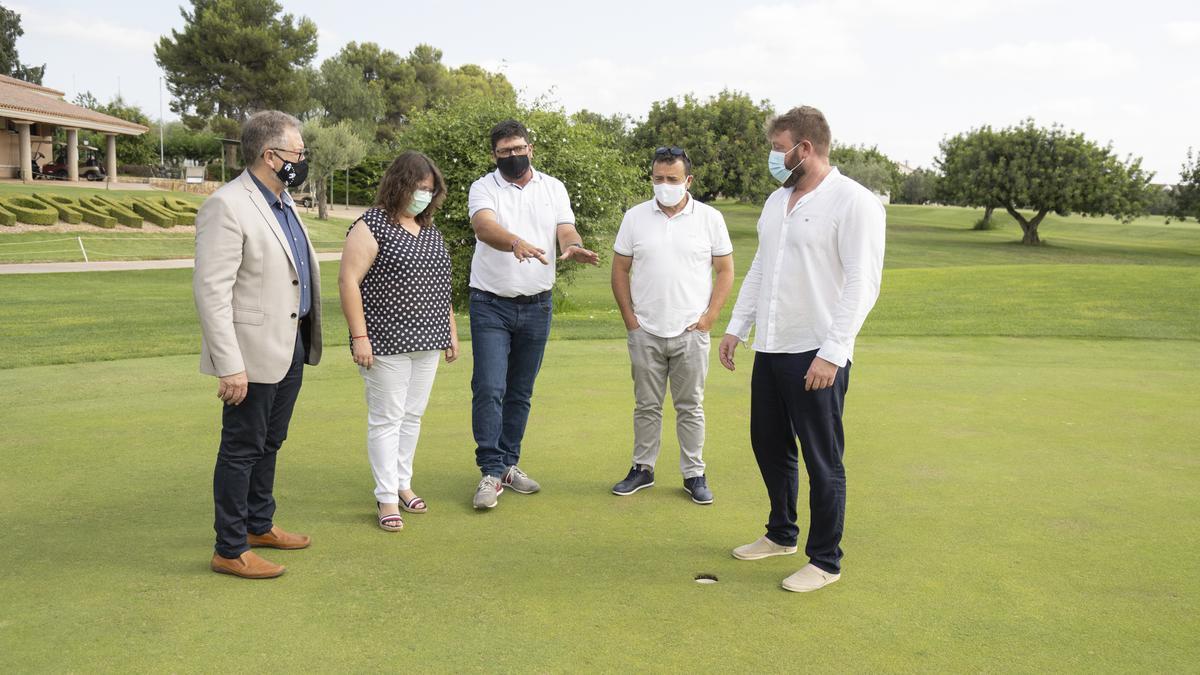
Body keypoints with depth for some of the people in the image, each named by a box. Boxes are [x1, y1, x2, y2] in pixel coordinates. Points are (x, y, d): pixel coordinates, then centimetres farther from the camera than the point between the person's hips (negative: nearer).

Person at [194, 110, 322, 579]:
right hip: (255, 350, -9)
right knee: (242, 448, 2)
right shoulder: (227, 206, -17)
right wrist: (230, 365, -24)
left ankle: (259, 524, 36)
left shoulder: (283, 202, 11)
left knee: (269, 443, 20)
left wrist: (306, 336, 17)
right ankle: (230, 550, 15)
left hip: (291, 345, 9)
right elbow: (211, 291, -21)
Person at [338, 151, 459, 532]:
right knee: (386, 419, 0)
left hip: (427, 342, 7)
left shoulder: (430, 230, 14)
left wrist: (451, 331, 17)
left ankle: (402, 483, 26)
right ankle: (387, 496, 8)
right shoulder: (372, 227, -8)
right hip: (387, 343, -7)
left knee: (412, 416, 13)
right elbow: (348, 281, -13)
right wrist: (359, 336, -17)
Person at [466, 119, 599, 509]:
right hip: (491, 305, -3)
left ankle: (509, 463, 23)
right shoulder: (483, 188, -3)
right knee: (489, 388, -9)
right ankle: (492, 472, -2)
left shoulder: (553, 188, 7)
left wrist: (573, 247, -29)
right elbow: (484, 227, -23)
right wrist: (516, 243, -45)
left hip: (537, 305, 3)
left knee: (520, 392, 11)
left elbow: (566, 230, -4)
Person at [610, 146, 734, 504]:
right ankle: (643, 469, 23)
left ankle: (694, 474, 17)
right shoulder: (635, 217, 3)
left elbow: (725, 270, 3)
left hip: (691, 332, -1)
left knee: (690, 407, 7)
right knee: (647, 406, 11)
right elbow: (620, 270, 7)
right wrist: (630, 319, 1)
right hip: (645, 332, 1)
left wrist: (710, 317, -4)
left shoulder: (710, 218, 0)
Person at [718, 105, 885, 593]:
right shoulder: (777, 201, 13)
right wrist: (736, 327, 14)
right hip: (770, 350, 8)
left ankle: (825, 561, 17)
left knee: (822, 461, 2)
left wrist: (832, 352, -21)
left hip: (817, 355, -8)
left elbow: (862, 285, -17)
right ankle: (782, 534, 37)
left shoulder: (854, 202, -12)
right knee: (769, 446, 17)